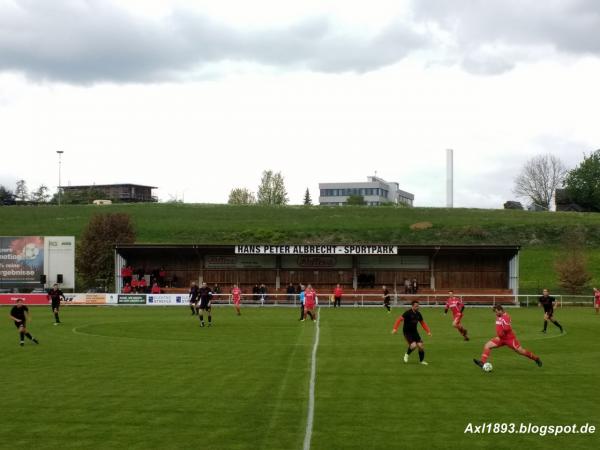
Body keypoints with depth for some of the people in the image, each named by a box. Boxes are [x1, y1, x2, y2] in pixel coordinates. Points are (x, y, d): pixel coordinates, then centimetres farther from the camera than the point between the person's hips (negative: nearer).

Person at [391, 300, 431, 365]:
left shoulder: (418, 314, 1)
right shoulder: (408, 313, -18)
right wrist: (395, 329, -33)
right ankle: (406, 354, 9)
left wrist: (428, 331, 4)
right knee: (413, 345, -22)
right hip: (407, 332, -6)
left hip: (414, 332, 6)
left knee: (420, 345, -5)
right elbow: (399, 319, -23)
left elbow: (423, 323, 13)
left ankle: (421, 360, 16)